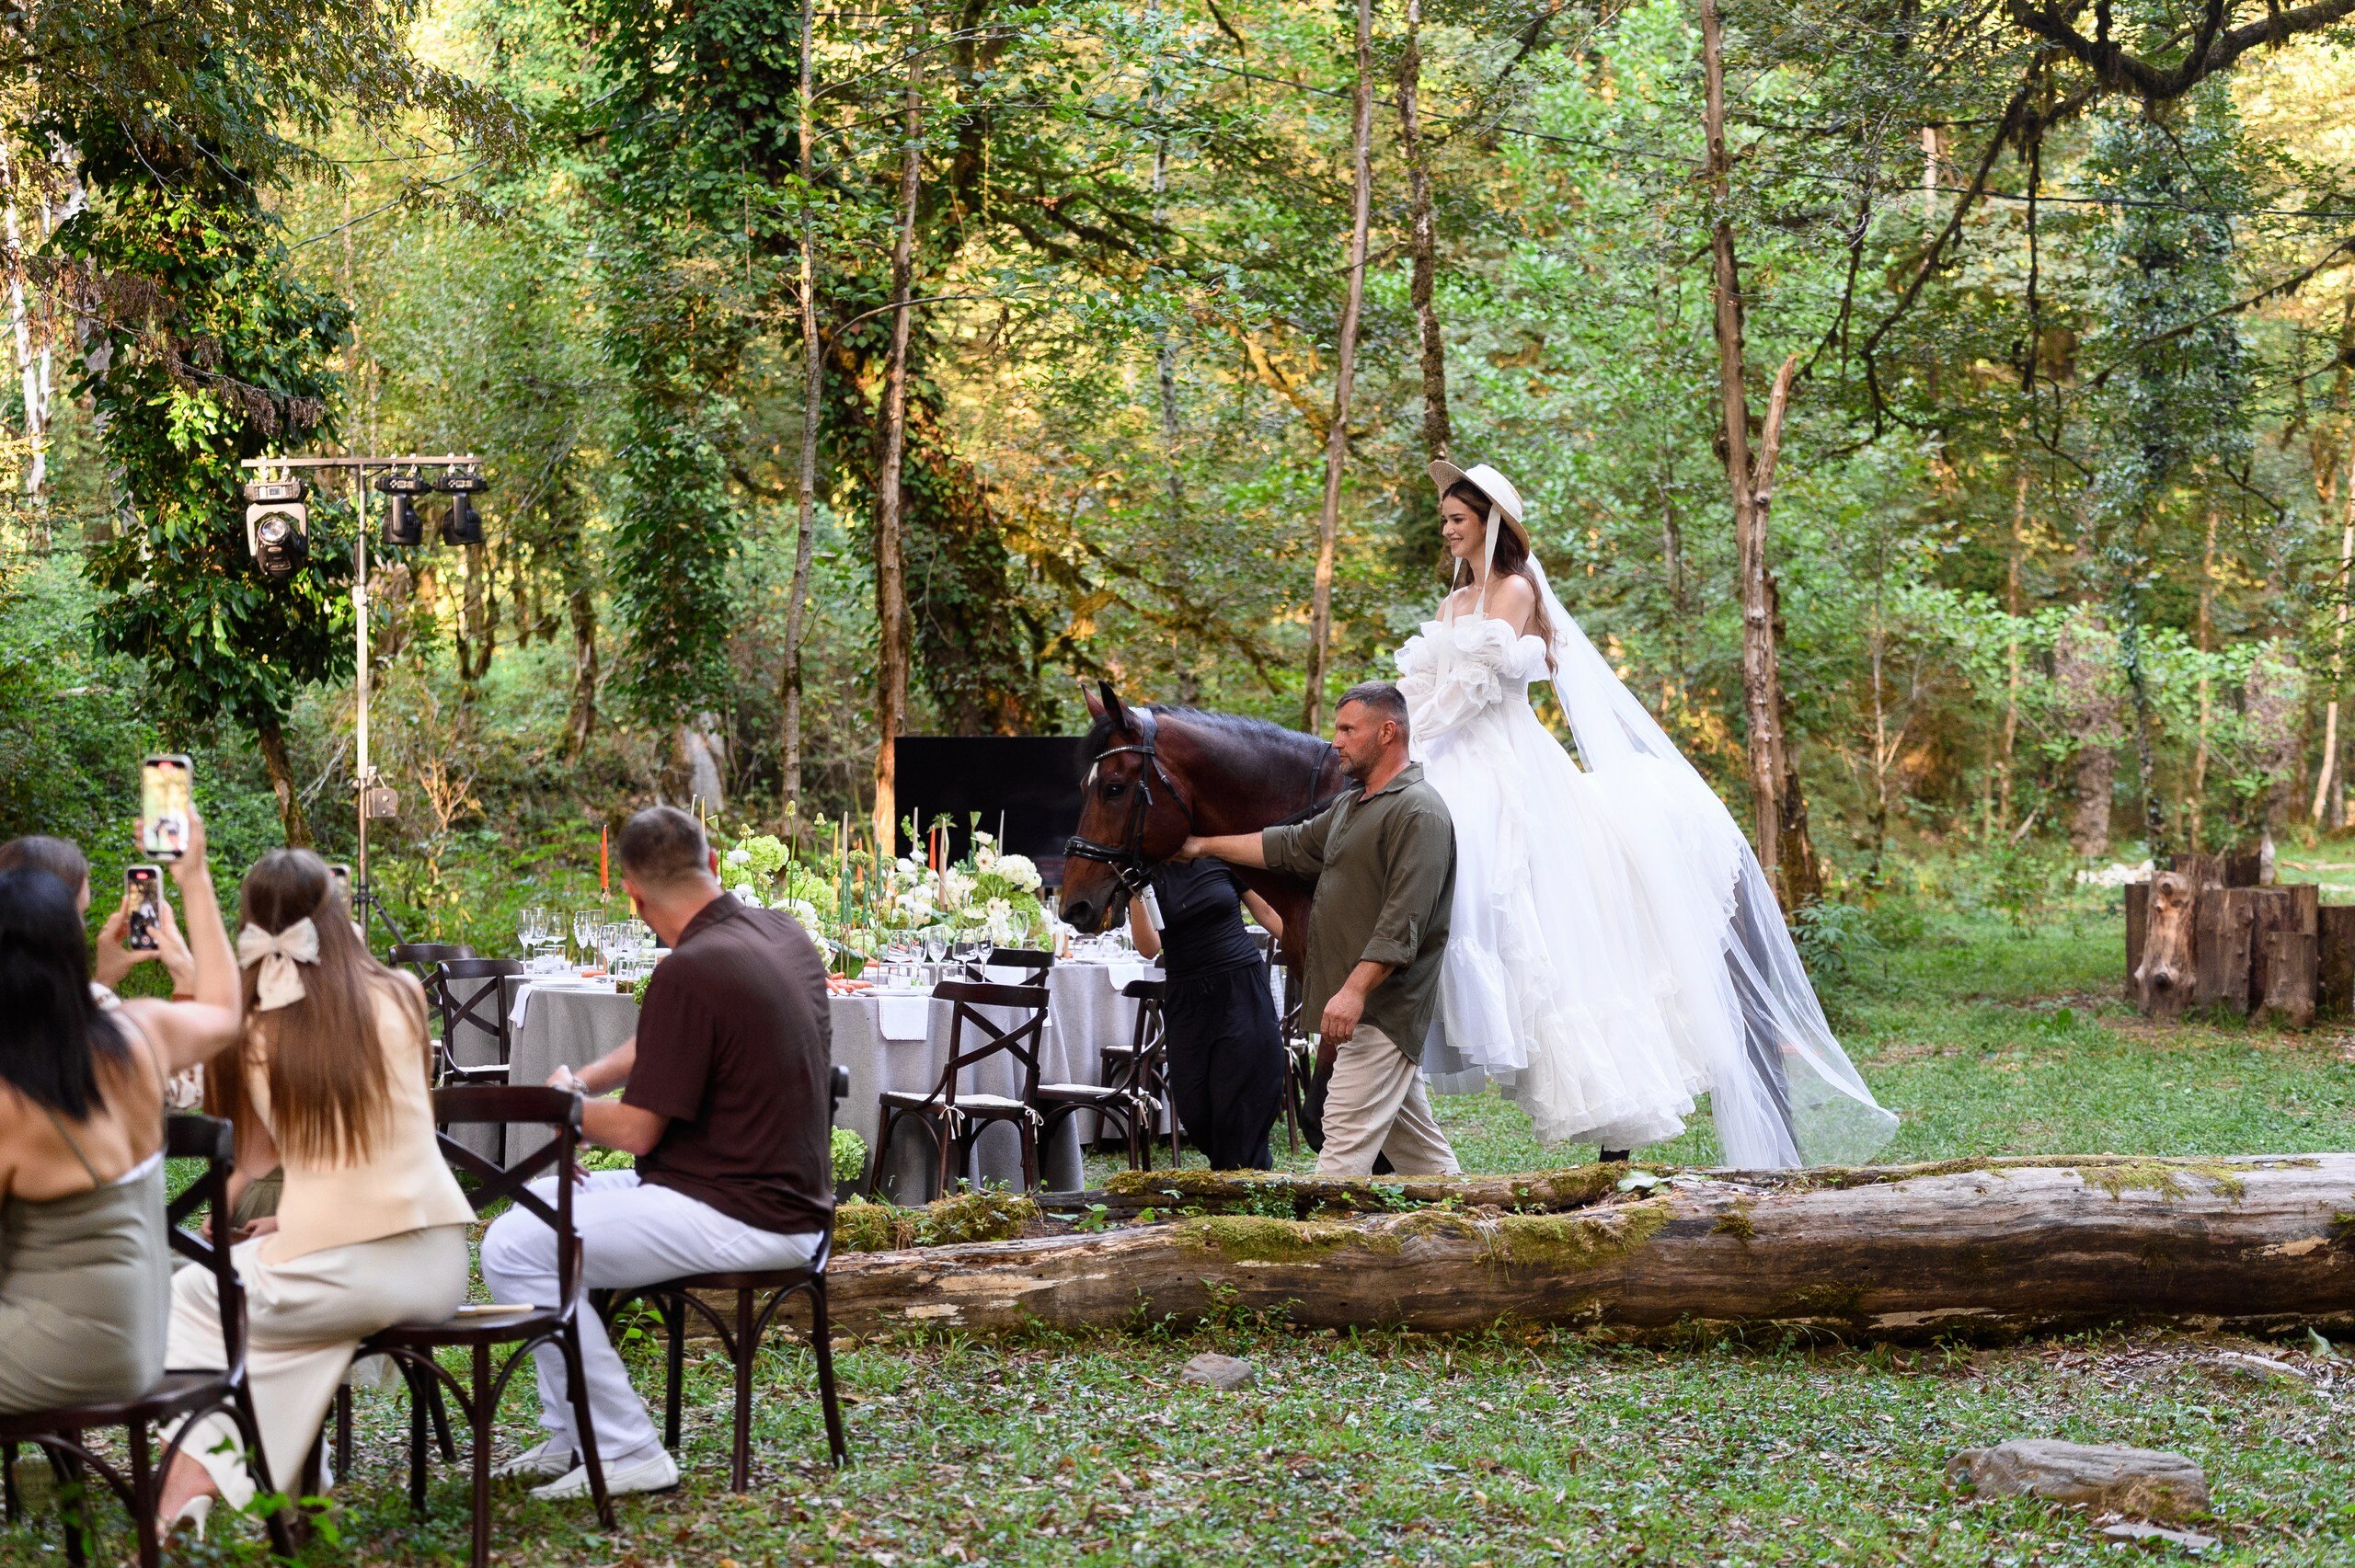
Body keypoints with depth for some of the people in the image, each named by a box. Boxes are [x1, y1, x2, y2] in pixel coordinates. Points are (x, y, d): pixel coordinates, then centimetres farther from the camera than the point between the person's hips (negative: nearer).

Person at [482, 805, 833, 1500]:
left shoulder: (689, 972, -22)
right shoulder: (784, 934, 7)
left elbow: (636, 1131, -15)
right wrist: (587, 1077, 13)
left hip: (739, 1220, -10)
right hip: (782, 1200, 10)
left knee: (514, 1251, -11)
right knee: (541, 1204, 21)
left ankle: (627, 1453, -6)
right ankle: (572, 1438, 22)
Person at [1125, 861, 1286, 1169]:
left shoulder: (1222, 857, 1)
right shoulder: (1150, 872, 0)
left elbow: (1268, 912, 8)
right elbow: (1149, 948, -11)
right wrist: (1134, 895, -23)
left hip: (1242, 991, -2)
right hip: (1186, 1002, 2)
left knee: (1236, 1109, -3)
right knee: (1194, 1112, 4)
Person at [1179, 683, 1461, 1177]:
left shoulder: (1418, 811, -14)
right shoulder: (1351, 806, 20)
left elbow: (1402, 921, -22)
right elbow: (1290, 847, 26)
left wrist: (1355, 990, -27)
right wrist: (1203, 846, 23)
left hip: (1379, 1010, -10)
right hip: (1357, 1010, 10)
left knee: (1345, 1143, -12)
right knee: (1418, 1145, 13)